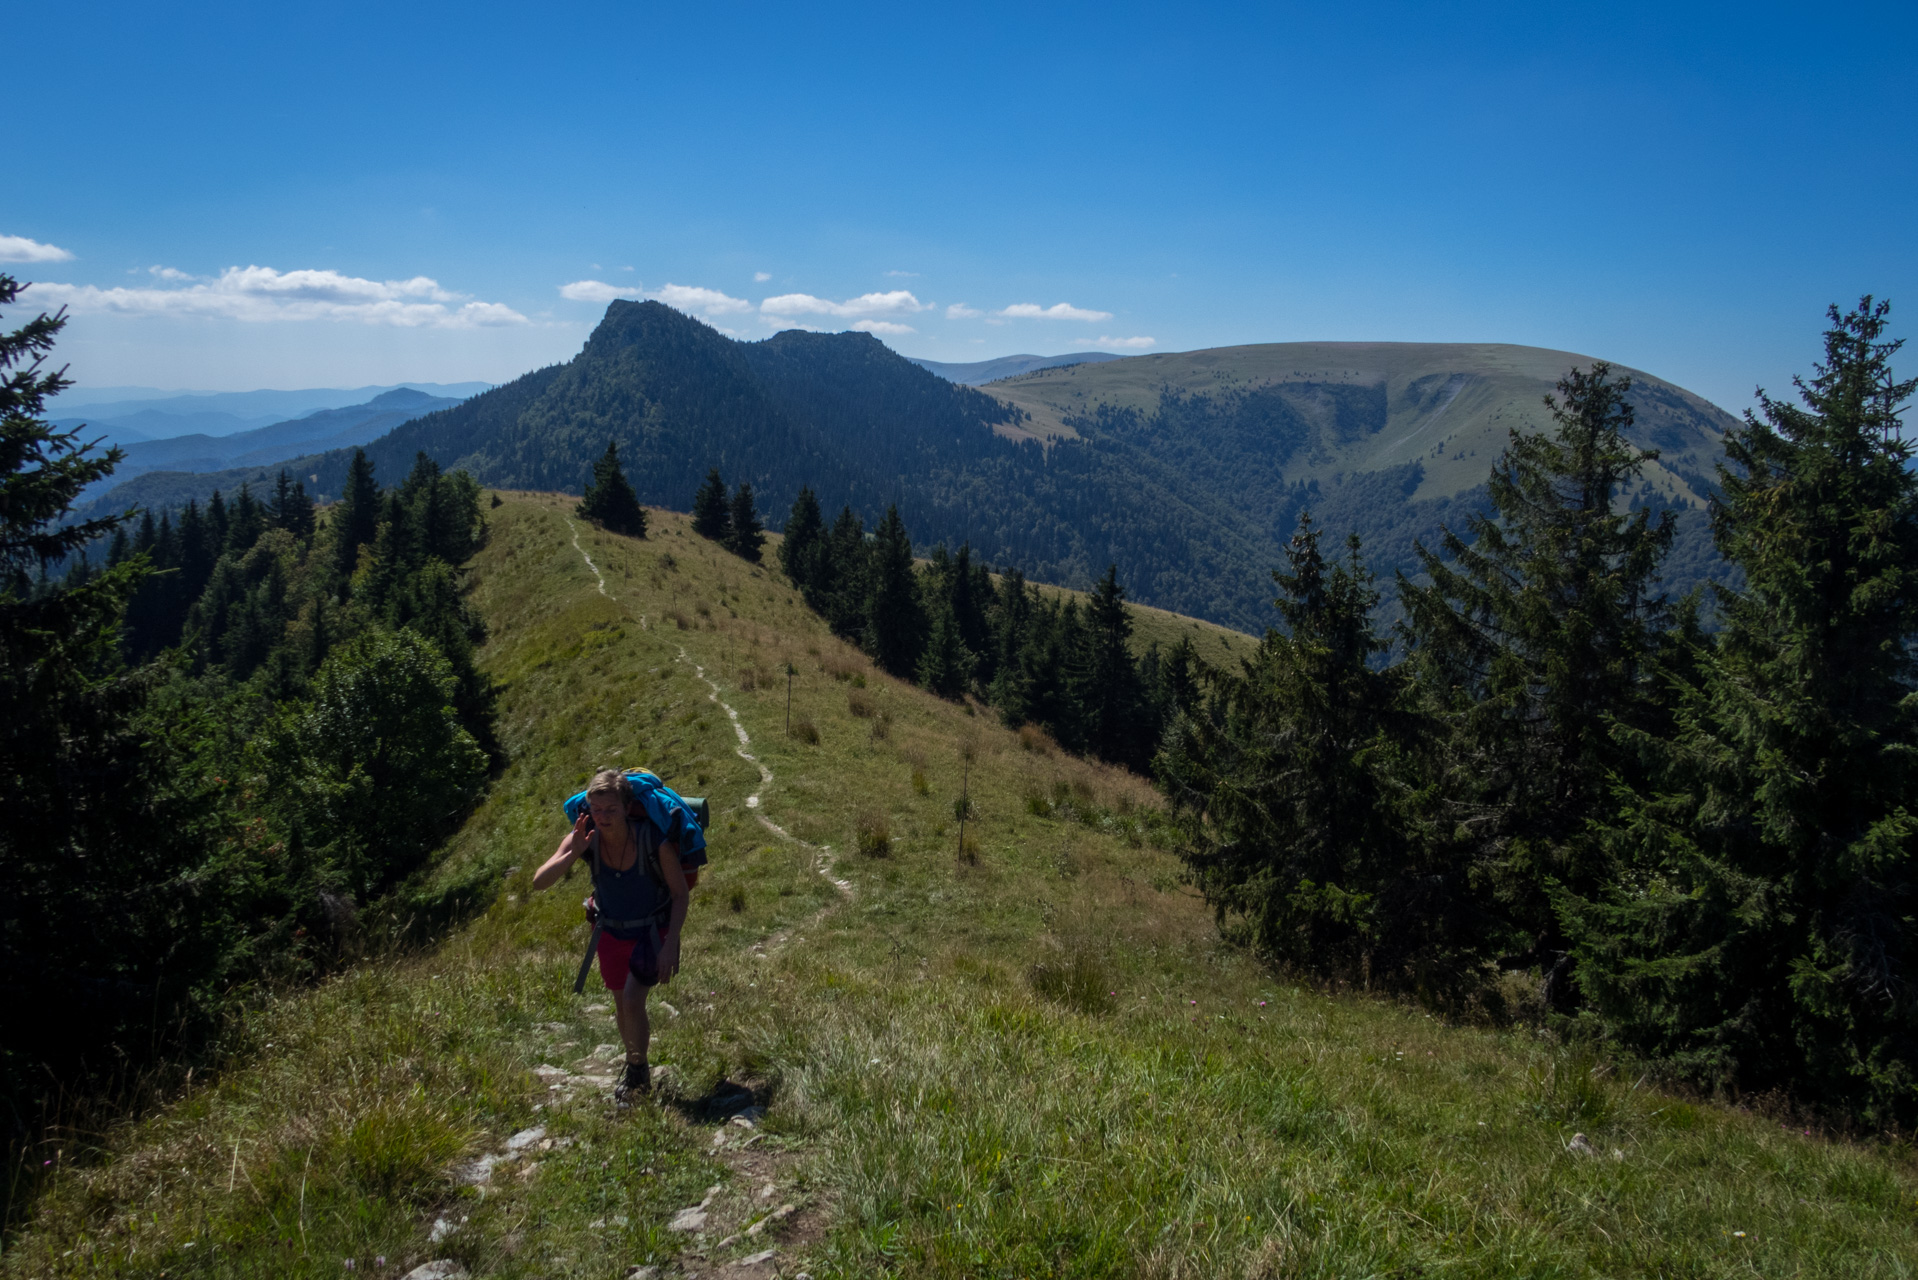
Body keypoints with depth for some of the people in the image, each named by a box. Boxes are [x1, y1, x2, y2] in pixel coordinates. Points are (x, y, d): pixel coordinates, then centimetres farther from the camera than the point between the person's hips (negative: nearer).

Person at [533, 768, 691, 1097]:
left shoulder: (654, 841, -29)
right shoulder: (584, 838, -20)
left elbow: (680, 894, -17)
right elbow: (539, 883, -24)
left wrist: (670, 945, -23)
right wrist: (573, 853, -40)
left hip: (653, 930, -4)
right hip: (613, 932, 4)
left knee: (633, 1000, -17)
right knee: (622, 1005, 17)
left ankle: (639, 1070, 7)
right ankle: (634, 1066, 41)